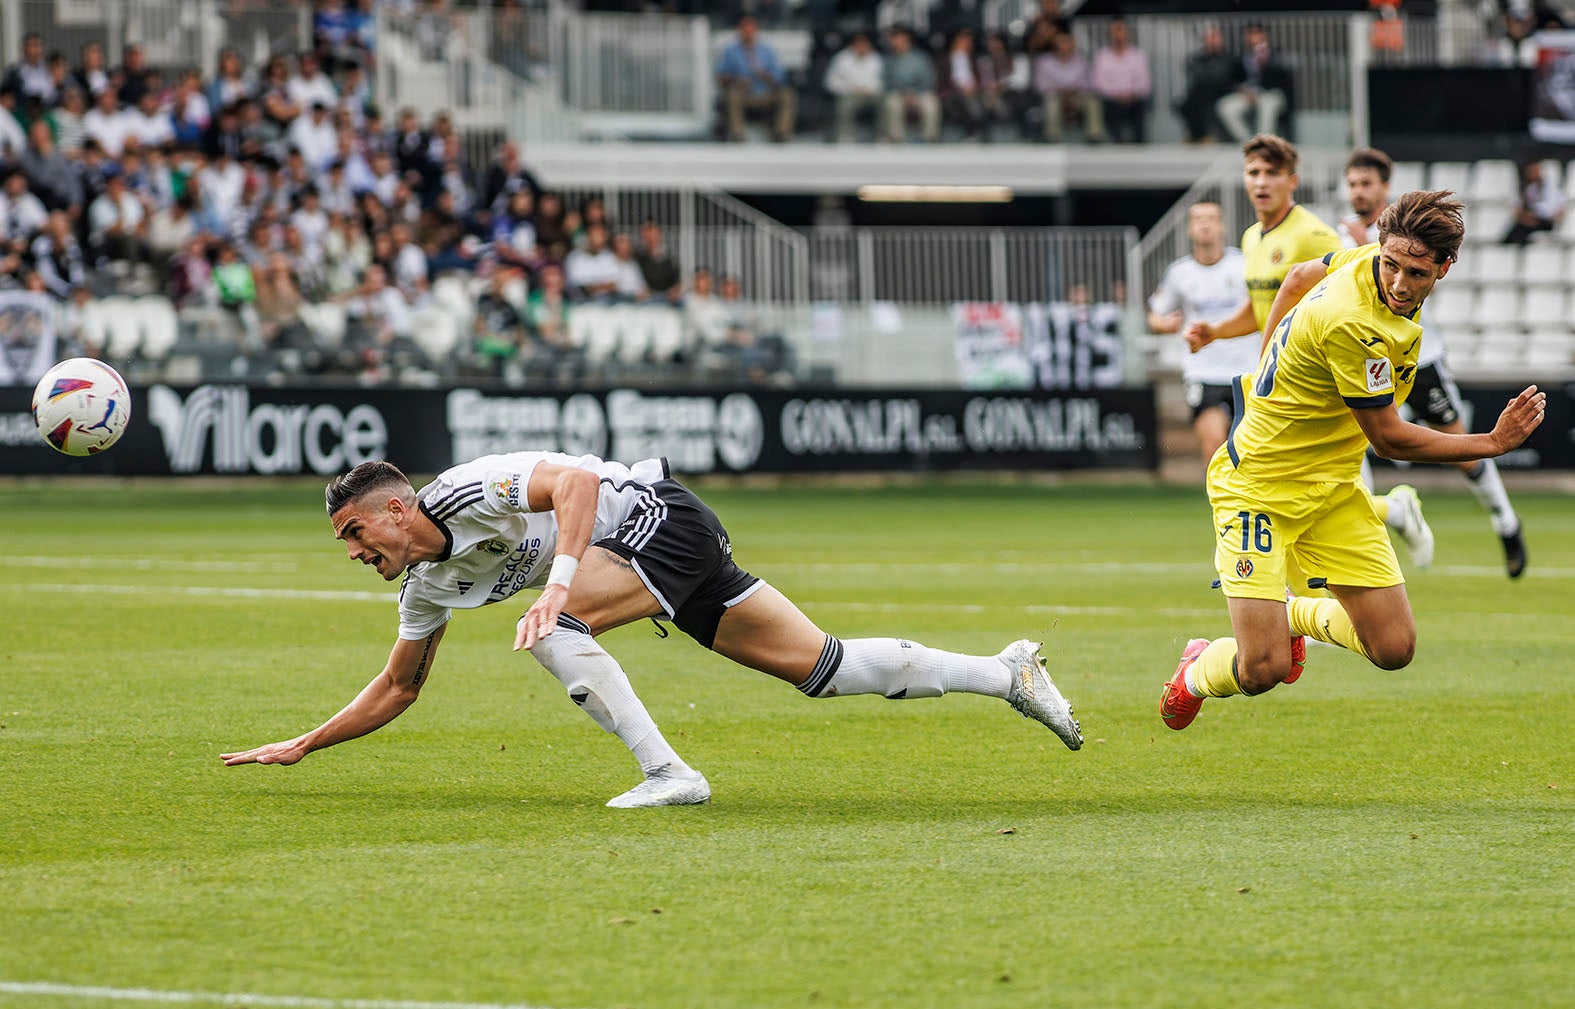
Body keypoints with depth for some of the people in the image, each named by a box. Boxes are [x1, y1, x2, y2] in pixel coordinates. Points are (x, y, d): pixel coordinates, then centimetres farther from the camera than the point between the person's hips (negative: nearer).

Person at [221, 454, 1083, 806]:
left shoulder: (467, 492, -19)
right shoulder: (427, 582, 9)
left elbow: (577, 479, -30)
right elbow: (396, 689, 19)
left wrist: (560, 578, -42)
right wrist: (302, 746, 14)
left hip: (661, 516, -9)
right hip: (679, 566, 9)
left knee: (549, 628, -26)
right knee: (819, 668, 4)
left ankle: (667, 773, -27)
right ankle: (1005, 673, 8)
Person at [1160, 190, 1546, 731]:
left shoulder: (1360, 258, -7)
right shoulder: (1353, 325, -32)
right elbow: (1389, 438, -20)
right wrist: (1493, 444, -16)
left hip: (1333, 485, 8)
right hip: (1259, 487, -8)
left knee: (1393, 649, -2)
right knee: (1261, 671, -16)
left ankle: (1296, 614, 29)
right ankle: (1195, 674, 20)